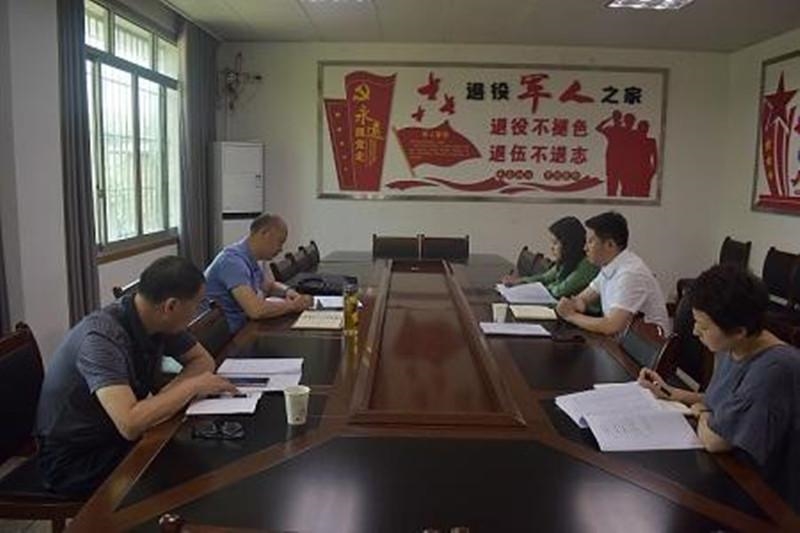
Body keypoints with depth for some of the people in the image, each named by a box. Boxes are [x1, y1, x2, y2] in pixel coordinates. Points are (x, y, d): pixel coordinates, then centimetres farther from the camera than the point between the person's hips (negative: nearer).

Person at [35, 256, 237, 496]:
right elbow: (130, 424, -41)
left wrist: (168, 394, -15)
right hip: (73, 461, -7)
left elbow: (203, 359, 6)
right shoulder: (101, 337, -30)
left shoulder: (159, 322, -8)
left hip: (119, 438, 7)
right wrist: (192, 386, -28)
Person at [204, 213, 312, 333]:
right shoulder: (234, 260, -20)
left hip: (240, 329, 9)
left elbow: (270, 285, 24)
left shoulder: (249, 260, 7)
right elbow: (256, 310, -31)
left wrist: (288, 291, 3)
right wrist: (292, 305, -17)